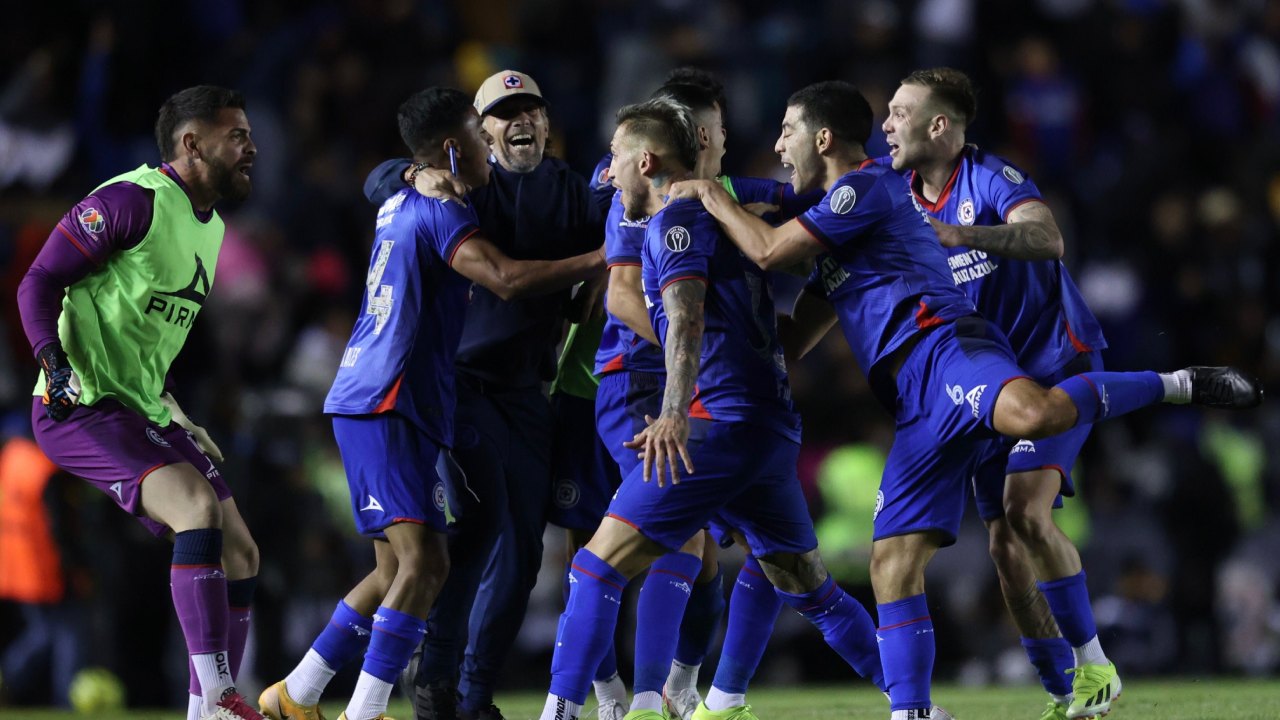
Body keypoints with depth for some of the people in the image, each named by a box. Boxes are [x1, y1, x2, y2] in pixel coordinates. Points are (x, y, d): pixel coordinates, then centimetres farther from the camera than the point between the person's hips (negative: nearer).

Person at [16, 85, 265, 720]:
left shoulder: (210, 226, 16)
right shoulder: (133, 201, -12)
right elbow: (40, 282, -13)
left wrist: (179, 420, 24)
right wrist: (55, 367, -25)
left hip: (143, 413, 10)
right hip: (79, 407, -10)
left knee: (238, 555, 4)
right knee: (200, 507, -27)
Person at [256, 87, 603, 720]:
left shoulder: (400, 204, 17)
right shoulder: (440, 210, -11)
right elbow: (507, 279, -24)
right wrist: (601, 260, -18)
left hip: (388, 408, 10)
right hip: (384, 406, -10)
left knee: (399, 570, 13)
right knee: (424, 561, -18)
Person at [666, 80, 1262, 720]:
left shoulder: (866, 186, 2)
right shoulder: (842, 221, 33)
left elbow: (769, 252, -5)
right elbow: (795, 337, 42)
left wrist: (710, 195, 11)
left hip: (941, 348, -10)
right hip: (923, 406, 10)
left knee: (1033, 414, -43)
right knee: (893, 563, 0)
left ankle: (1178, 384, -25)